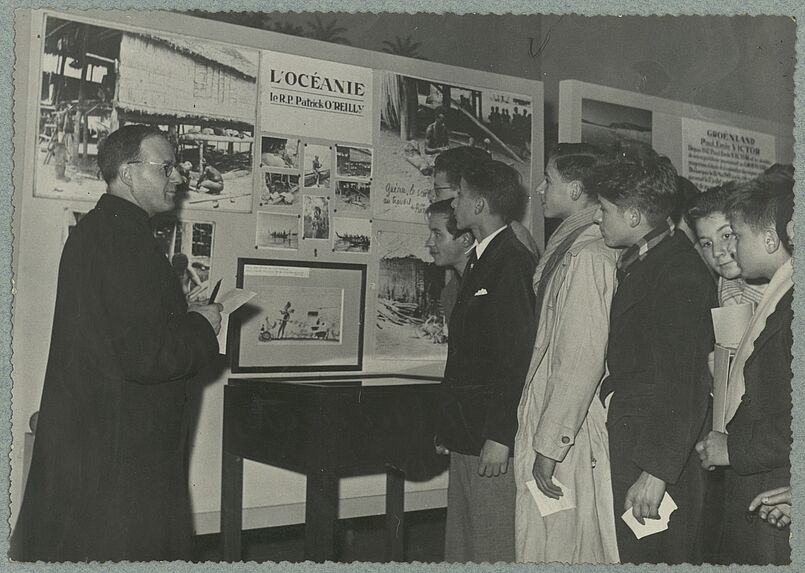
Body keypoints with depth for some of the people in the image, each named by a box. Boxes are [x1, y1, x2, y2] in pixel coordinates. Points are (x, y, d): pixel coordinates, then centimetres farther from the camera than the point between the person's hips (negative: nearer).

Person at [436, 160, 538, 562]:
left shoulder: (512, 262, -14)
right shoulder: (479, 260, 16)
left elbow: (517, 356, -19)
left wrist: (499, 437, -21)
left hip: (492, 437, -10)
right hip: (467, 432, 10)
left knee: (493, 551, -1)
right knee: (459, 548, 16)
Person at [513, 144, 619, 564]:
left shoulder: (587, 256, -17)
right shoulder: (567, 247, 12)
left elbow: (582, 360, -21)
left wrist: (550, 444, -18)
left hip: (568, 436, -9)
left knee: (558, 549, 2)